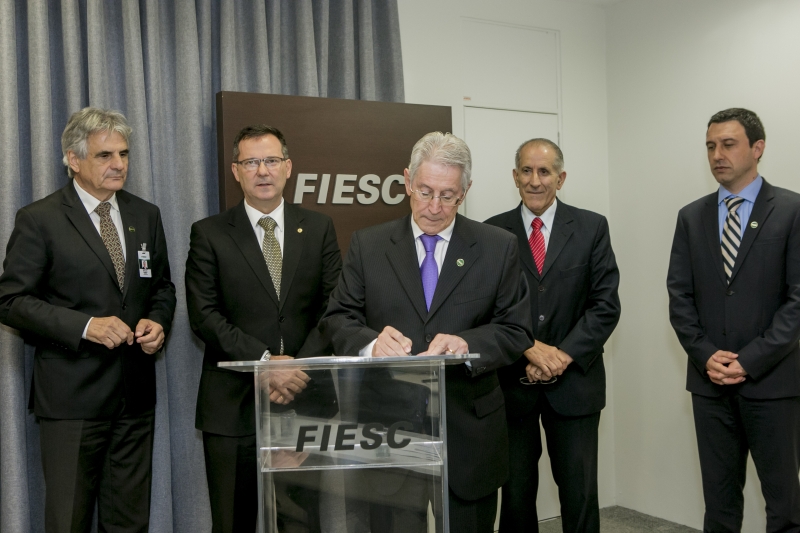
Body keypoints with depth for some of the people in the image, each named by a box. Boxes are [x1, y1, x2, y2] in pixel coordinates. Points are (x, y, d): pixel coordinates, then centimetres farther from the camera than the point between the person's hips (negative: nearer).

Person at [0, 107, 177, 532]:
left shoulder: (146, 216, 11)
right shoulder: (39, 219, -5)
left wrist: (157, 321, -3)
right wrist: (85, 325, -20)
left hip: (135, 392, 5)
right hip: (71, 397, -4)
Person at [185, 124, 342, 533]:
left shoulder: (319, 229, 8)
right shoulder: (209, 234, 2)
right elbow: (203, 315, -6)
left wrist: (301, 368, -12)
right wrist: (265, 360, -17)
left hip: (305, 398, 2)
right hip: (234, 404, -1)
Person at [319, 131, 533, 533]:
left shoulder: (498, 248, 2)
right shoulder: (367, 245, 3)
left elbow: (517, 330, 0)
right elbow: (336, 319, 2)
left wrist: (468, 344, -20)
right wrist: (371, 342, -21)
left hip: (469, 434, 0)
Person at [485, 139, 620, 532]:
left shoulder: (592, 227, 2)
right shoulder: (493, 232, 2)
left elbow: (605, 304, -3)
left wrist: (563, 356, -14)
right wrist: (530, 349, -15)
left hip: (574, 381, 0)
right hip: (512, 382, 0)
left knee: (580, 495, 7)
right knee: (515, 493, 11)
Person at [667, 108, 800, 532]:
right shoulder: (691, 216, 9)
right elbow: (679, 295, 6)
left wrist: (750, 360, -13)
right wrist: (705, 354, -7)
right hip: (709, 381, 3)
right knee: (719, 497, 12)